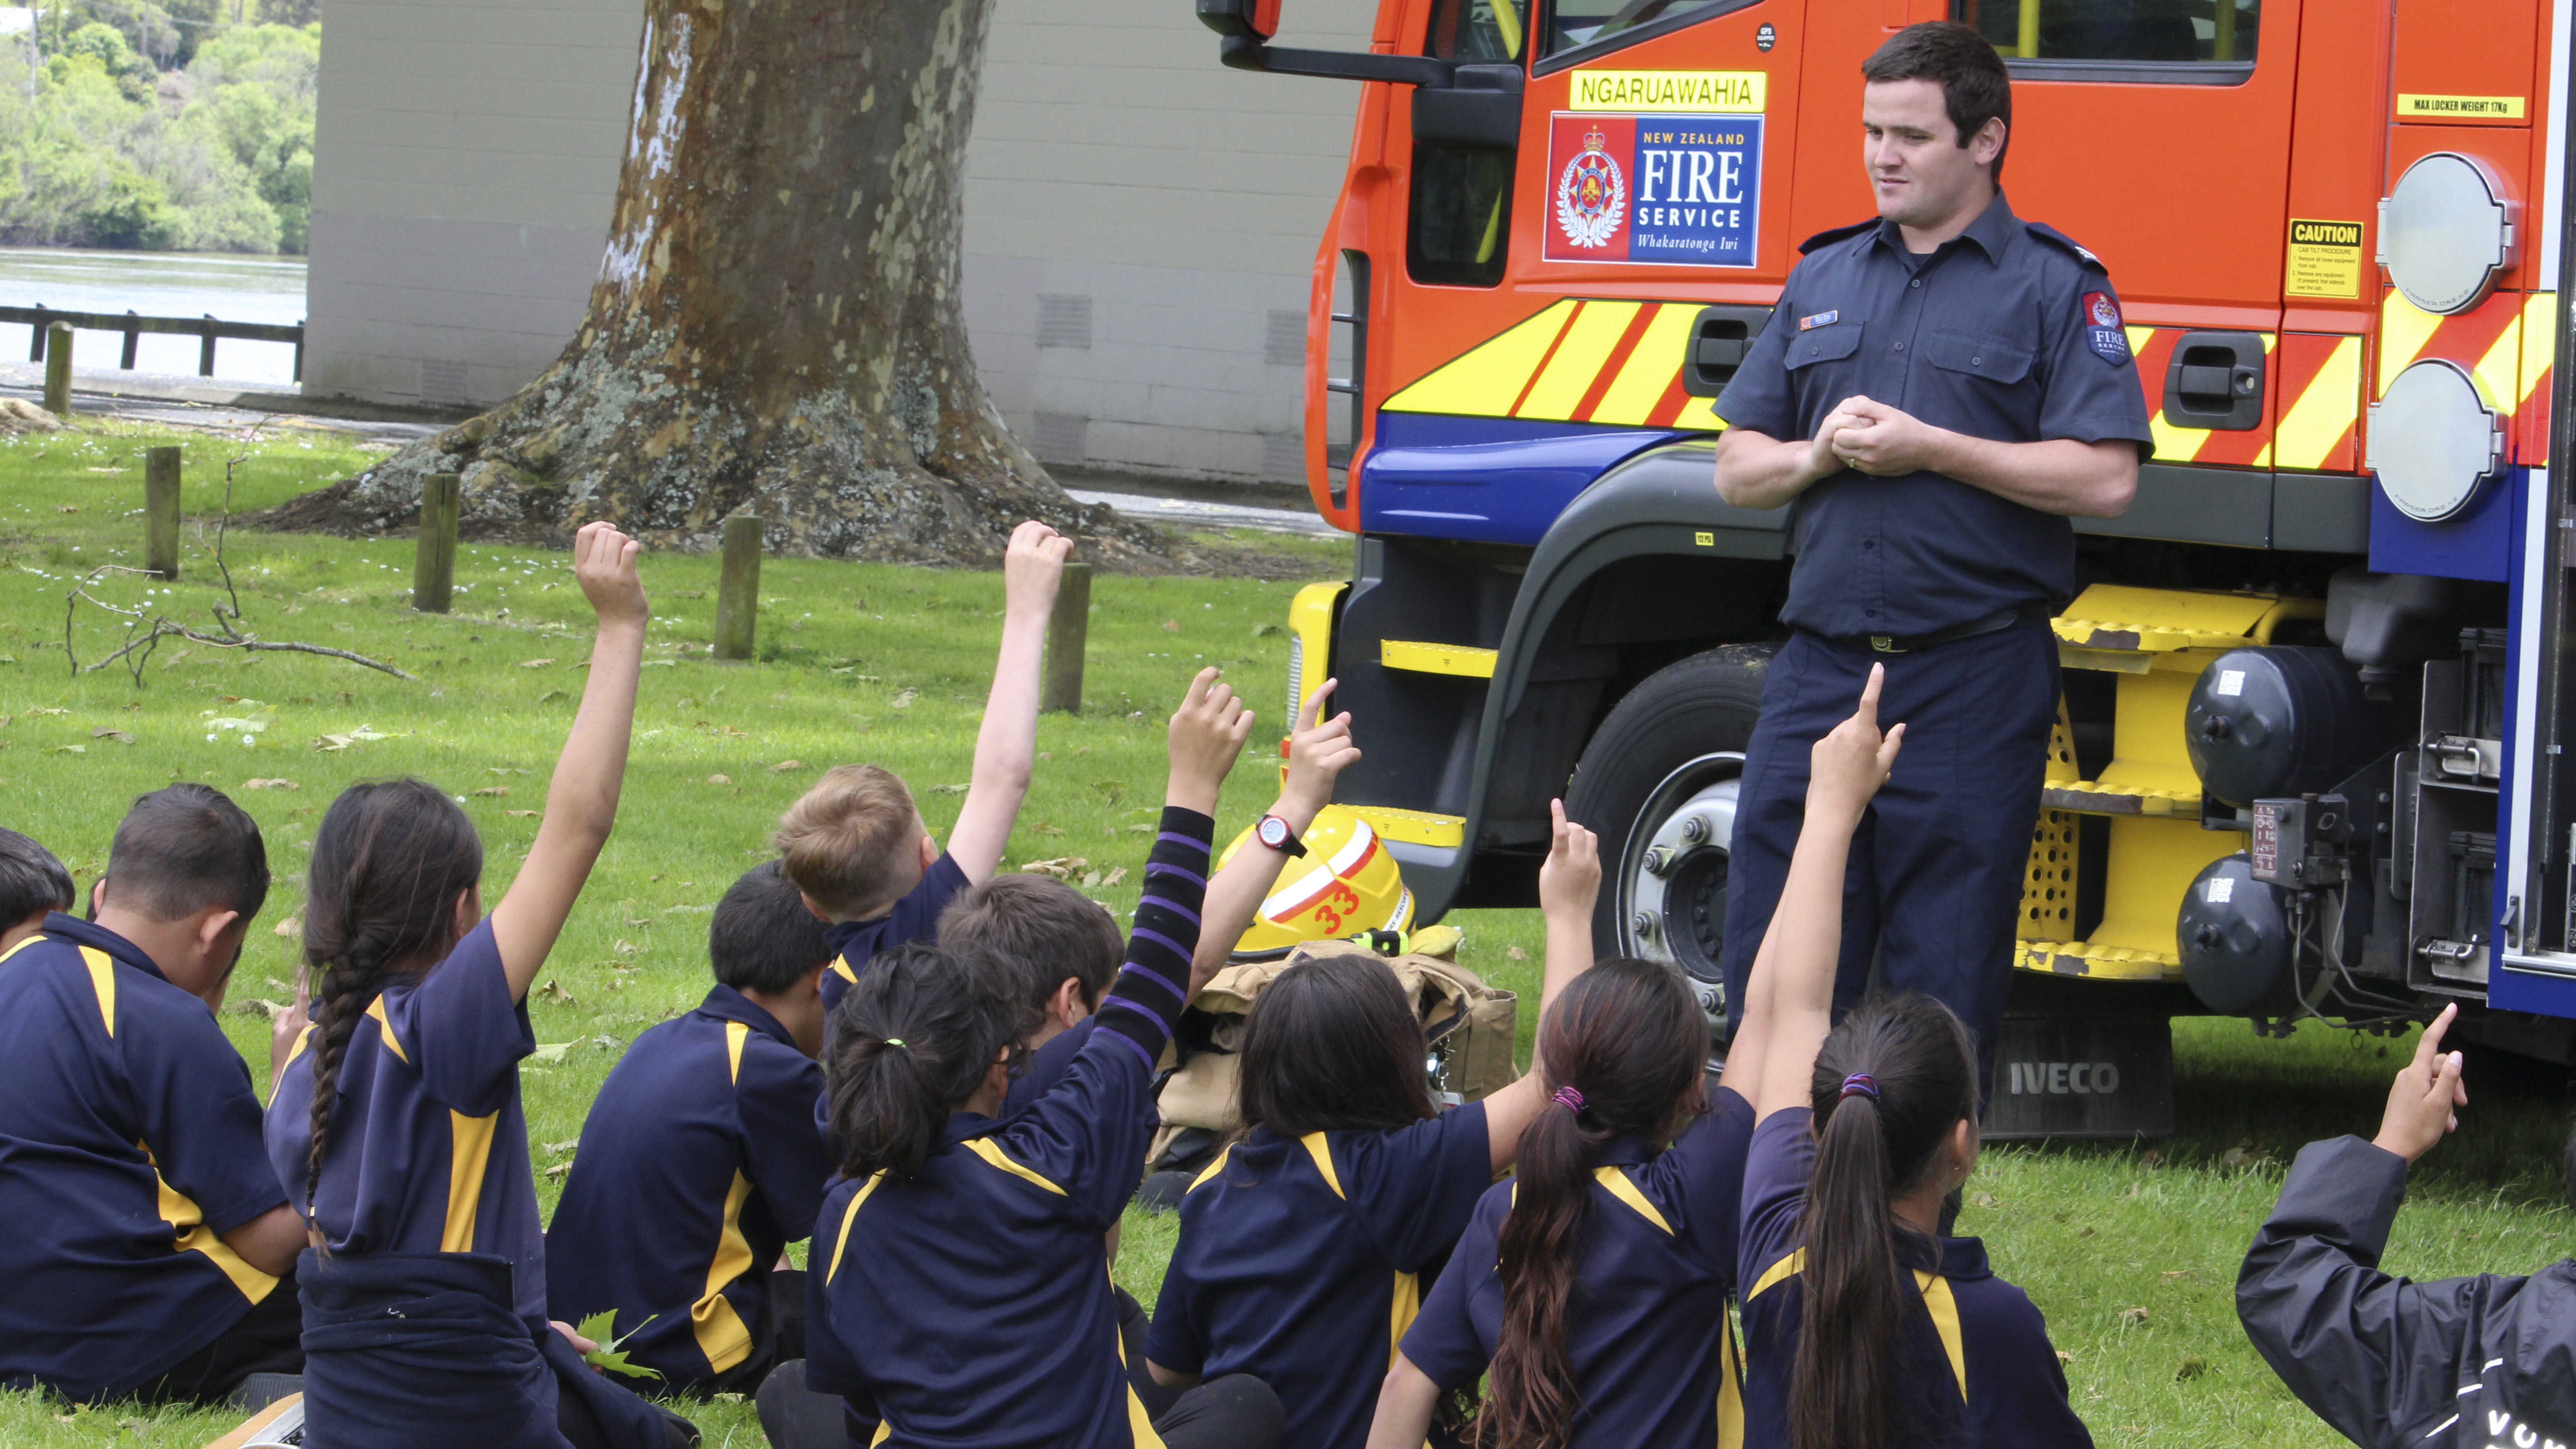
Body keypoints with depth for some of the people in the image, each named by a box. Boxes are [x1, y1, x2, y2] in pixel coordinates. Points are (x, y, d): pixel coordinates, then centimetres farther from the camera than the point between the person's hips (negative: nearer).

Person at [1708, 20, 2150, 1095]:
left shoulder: (2054, 287, 1)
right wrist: (1815, 456, -4)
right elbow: (1736, 470, 18)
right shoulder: (1823, 279, 17)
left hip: (1973, 678, -4)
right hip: (1821, 668, 5)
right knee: (1770, 968, 2)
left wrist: (1928, 449, -13)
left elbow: (2103, 479, -9)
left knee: (1941, 988, -1)